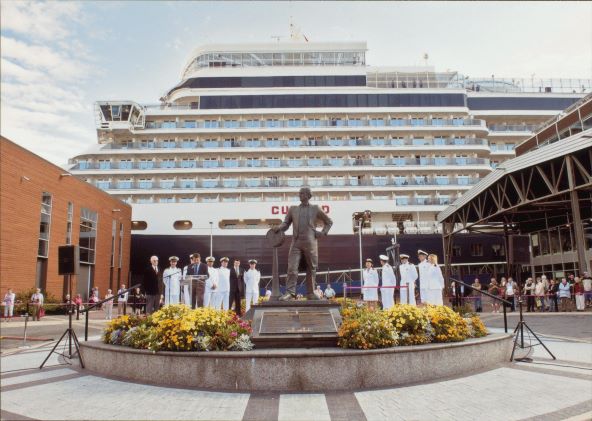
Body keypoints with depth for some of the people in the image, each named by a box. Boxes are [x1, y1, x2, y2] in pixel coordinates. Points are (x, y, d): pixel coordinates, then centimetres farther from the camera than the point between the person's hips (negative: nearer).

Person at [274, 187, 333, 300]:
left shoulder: (316, 209, 11)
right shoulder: (293, 209, 14)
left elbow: (329, 222, 19)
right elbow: (286, 223, 13)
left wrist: (323, 232, 5)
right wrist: (279, 227, -8)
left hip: (310, 243, 0)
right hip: (296, 243, 0)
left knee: (311, 269, 5)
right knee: (292, 268, -11)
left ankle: (310, 293, 15)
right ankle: (290, 292, -10)